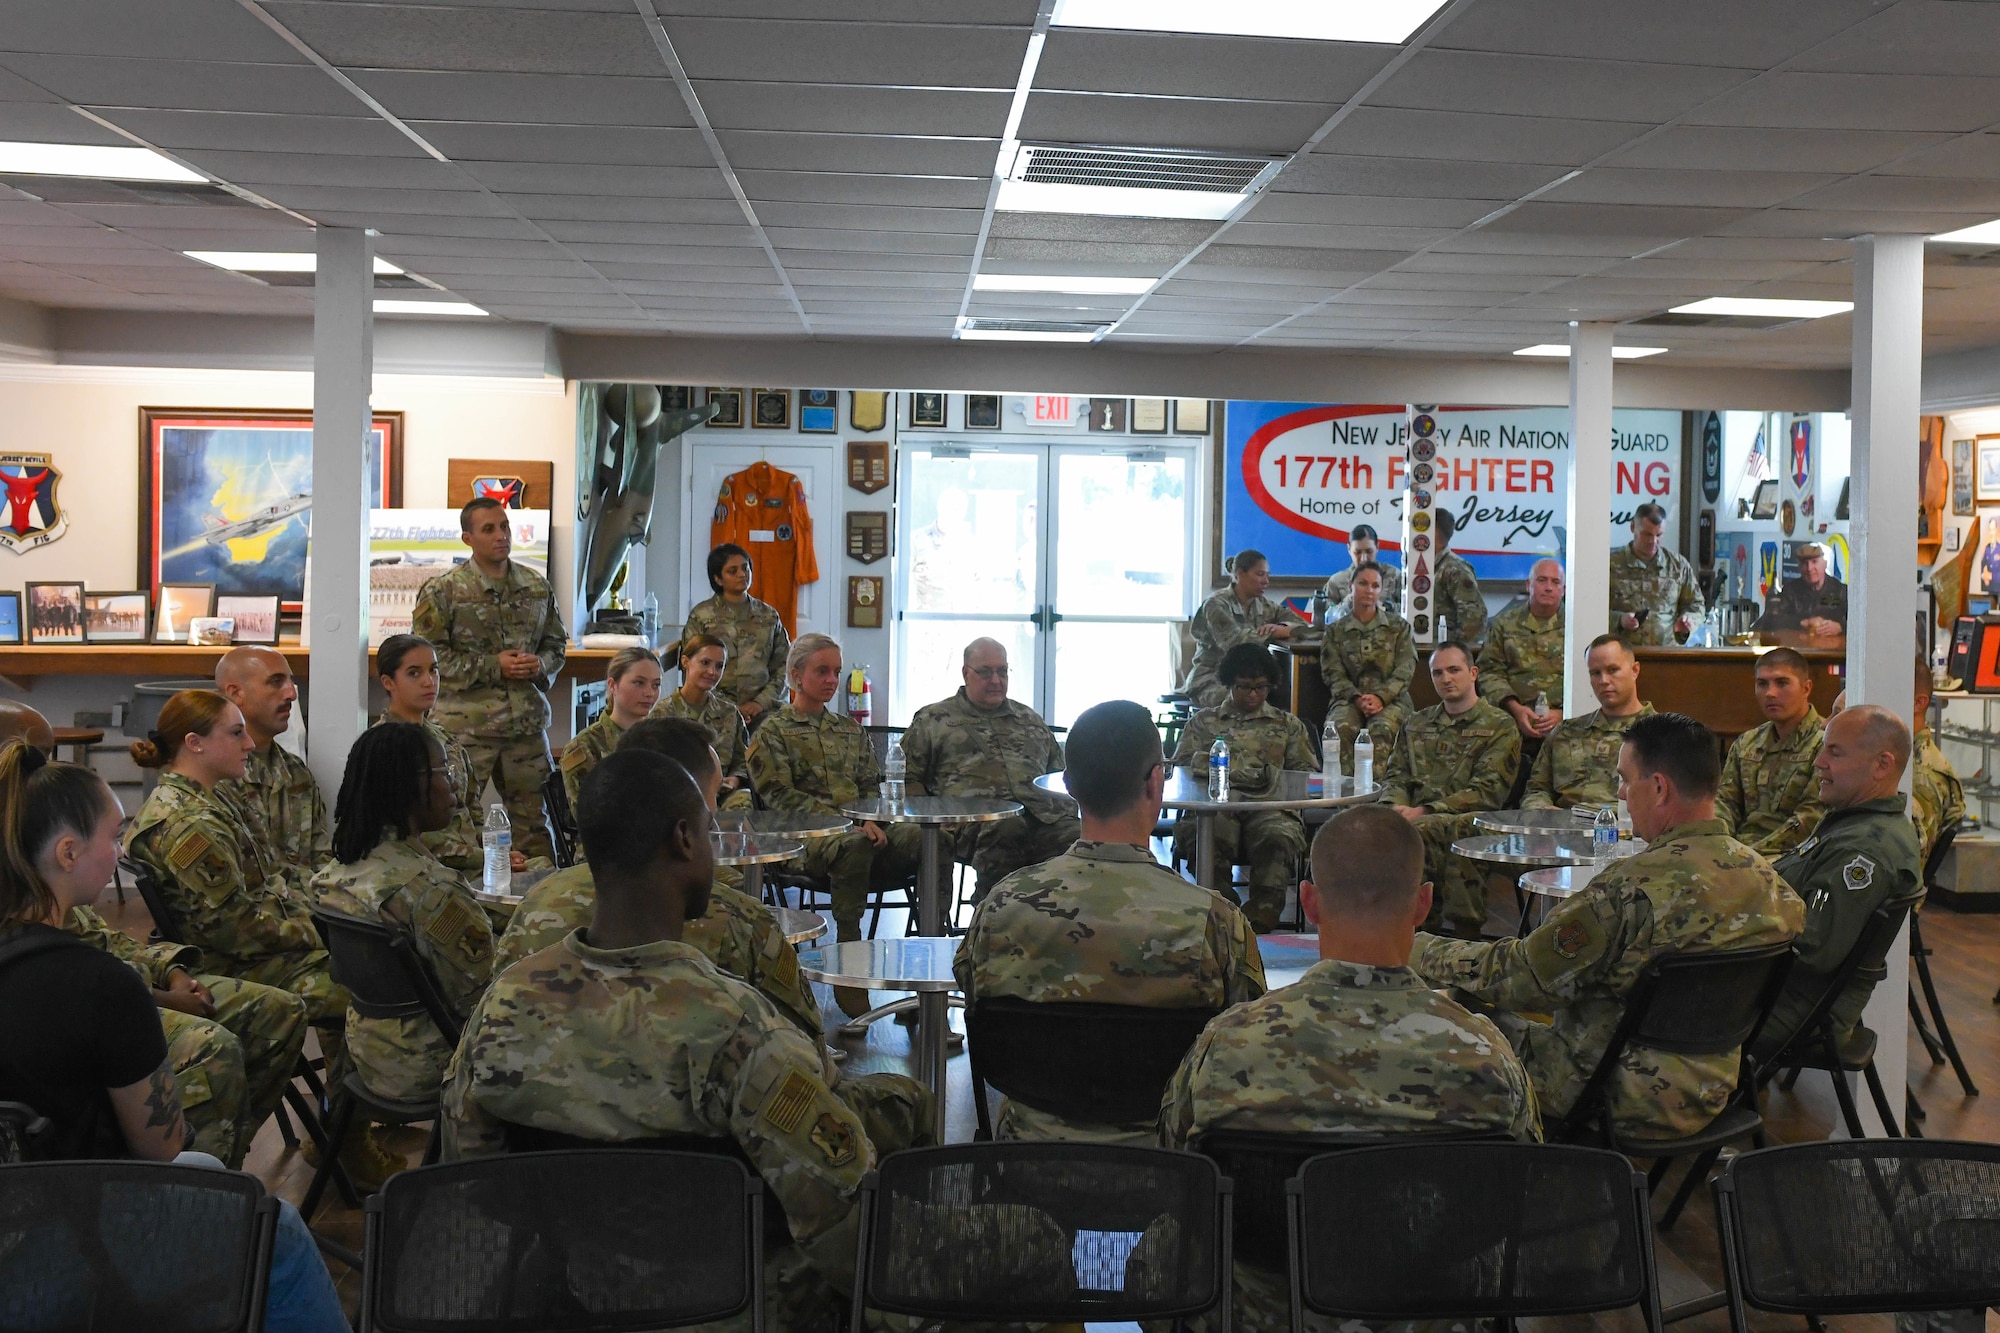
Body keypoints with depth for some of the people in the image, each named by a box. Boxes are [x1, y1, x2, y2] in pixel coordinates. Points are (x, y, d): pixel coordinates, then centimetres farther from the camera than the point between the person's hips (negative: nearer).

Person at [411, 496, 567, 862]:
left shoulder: (537, 587, 11)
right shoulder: (442, 592, -3)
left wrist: (541, 665, -4)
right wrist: (493, 667, -13)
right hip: (466, 725, -4)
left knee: (534, 819, 9)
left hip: (528, 723, 4)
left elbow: (557, 643, 20)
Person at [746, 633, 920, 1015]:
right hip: (805, 837, -5)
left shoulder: (850, 730, 27)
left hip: (860, 830, 5)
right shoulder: (772, 732, 9)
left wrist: (872, 821, -3)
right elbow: (780, 797, -4)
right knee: (854, 847, -41)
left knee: (921, 838, -29)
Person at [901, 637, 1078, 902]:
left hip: (1044, 814, 4)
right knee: (1007, 829, -42)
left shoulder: (1030, 719, 33)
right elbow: (908, 778, 16)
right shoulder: (932, 719, 22)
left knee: (1077, 837, -32)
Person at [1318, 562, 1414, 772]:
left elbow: (1405, 669, 3)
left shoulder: (1399, 626, 14)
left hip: (1390, 699, 0)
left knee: (1380, 730, -36)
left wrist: (1381, 697, -13)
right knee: (1342, 728, -35)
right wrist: (1357, 698, -13)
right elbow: (1333, 673, 5)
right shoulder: (1335, 631, 15)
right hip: (1349, 699, 1)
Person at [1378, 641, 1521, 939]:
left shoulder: (1500, 727, 8)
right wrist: (1395, 807, -4)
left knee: (1417, 832, -39)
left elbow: (1487, 792, -4)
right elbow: (1395, 776, 22)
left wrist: (1423, 811, -14)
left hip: (1465, 821, -4)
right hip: (1416, 820, 4)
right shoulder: (1416, 725, 27)